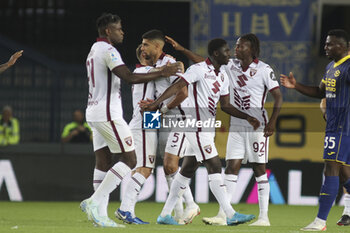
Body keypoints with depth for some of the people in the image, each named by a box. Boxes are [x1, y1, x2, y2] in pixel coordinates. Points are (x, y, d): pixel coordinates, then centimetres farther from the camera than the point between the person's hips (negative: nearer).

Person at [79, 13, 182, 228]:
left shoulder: (94, 50, 19)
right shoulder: (108, 50, -13)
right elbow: (129, 77, -22)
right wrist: (161, 73, -17)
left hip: (94, 112, 10)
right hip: (107, 113, -10)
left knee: (103, 163, 8)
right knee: (130, 160, -8)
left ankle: (100, 214, 4)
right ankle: (95, 202, -13)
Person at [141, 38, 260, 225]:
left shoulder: (223, 77, 16)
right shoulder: (199, 69, -11)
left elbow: (225, 105, 21)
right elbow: (177, 86, -17)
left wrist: (247, 117, 13)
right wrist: (156, 103, -26)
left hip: (207, 129, 9)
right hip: (197, 126, -9)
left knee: (187, 170, 10)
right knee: (214, 167, -11)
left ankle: (165, 214, 14)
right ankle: (231, 215, -12)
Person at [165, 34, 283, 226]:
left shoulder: (264, 70, -7)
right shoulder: (231, 66, 7)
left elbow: (278, 97, -7)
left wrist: (272, 122, -14)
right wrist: (182, 49, 3)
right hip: (236, 126, 5)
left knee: (259, 169, -2)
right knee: (231, 167, 0)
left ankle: (264, 217, 2)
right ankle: (222, 216, -3)